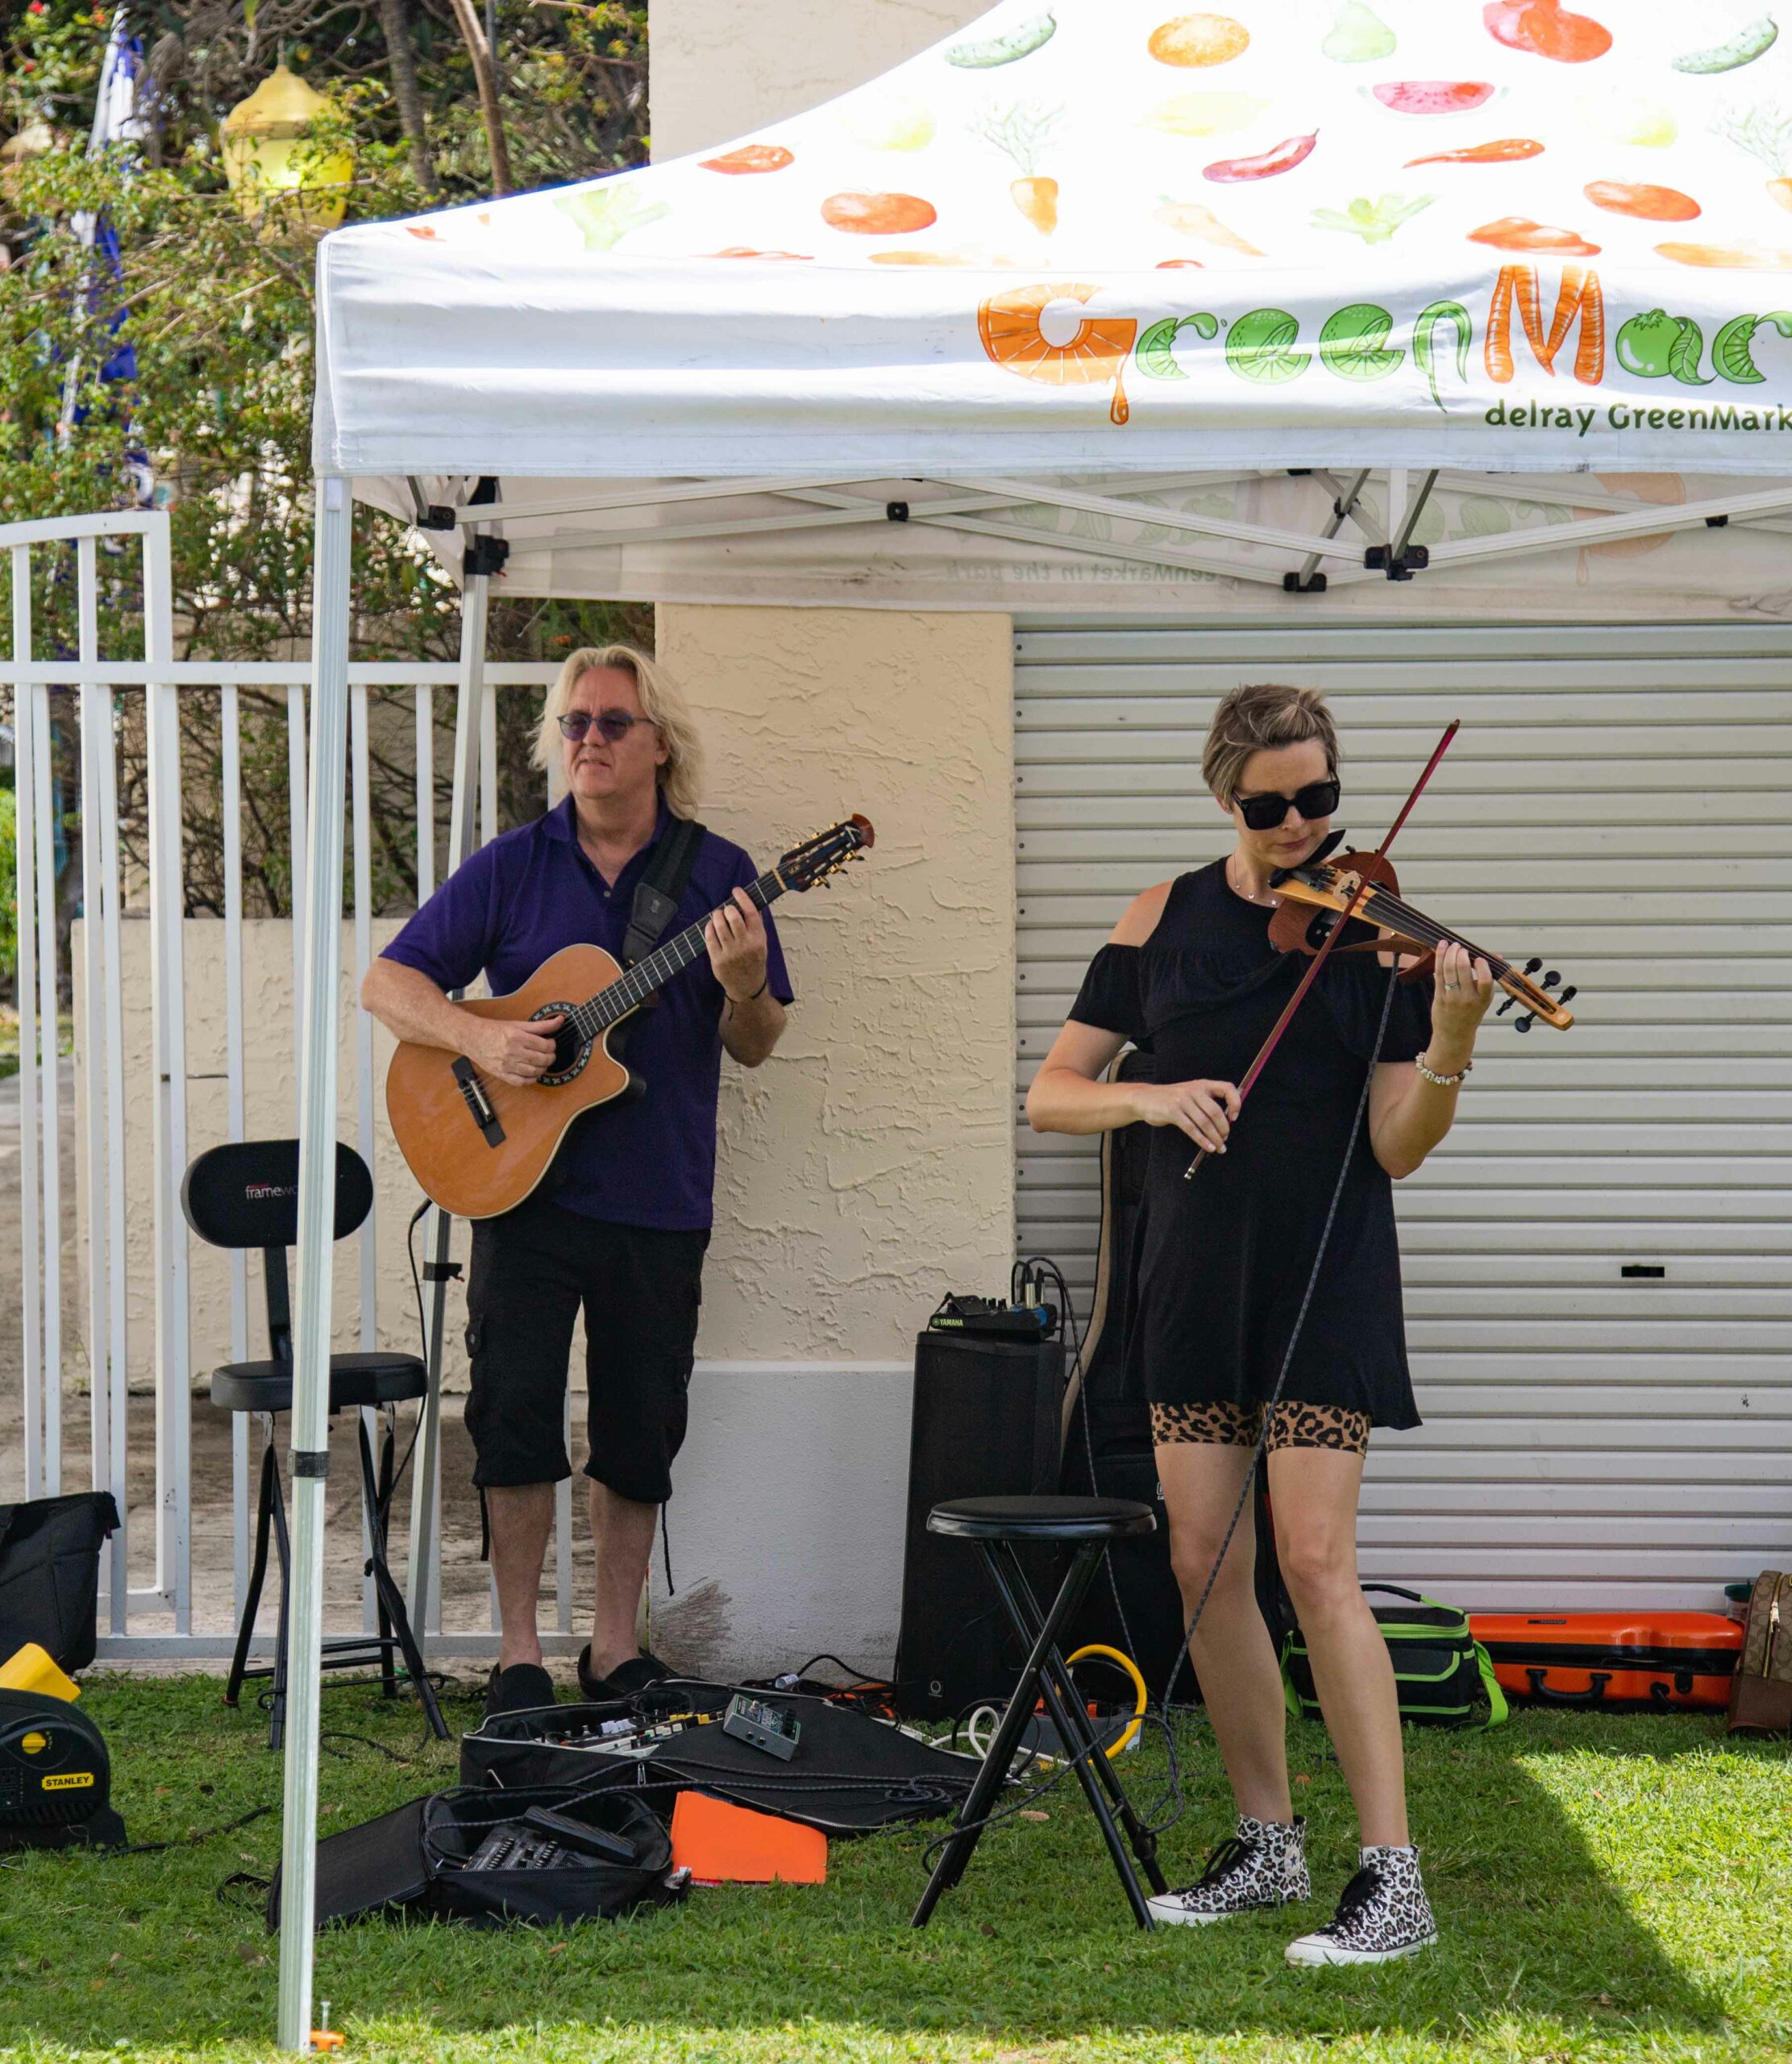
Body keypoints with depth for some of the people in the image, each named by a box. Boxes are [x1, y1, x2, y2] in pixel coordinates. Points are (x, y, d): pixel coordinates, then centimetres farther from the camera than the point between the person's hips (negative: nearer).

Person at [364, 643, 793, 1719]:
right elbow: (389, 982, 3)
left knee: (642, 1430, 6)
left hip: (659, 1201, 1)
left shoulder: (716, 875, 5)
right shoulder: (513, 866, 3)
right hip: (524, 1184, -1)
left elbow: (754, 1047, 5)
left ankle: (617, 1647, 20)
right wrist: (481, 1038, -15)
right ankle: (520, 1651, 4)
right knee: (516, 1410, -7)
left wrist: (746, 986, -18)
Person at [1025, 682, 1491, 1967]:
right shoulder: (1168, 920, 4)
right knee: (1206, 1562, 5)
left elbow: (1398, 1149, -10)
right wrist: (1149, 1097, -16)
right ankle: (1270, 1845, 19)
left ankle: (1394, 1882, -10)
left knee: (1315, 1563, -12)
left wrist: (1452, 1047, -28)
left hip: (1323, 1276, -4)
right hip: (1199, 1270, 4)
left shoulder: (1370, 932, -5)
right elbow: (1052, 1097, 3)